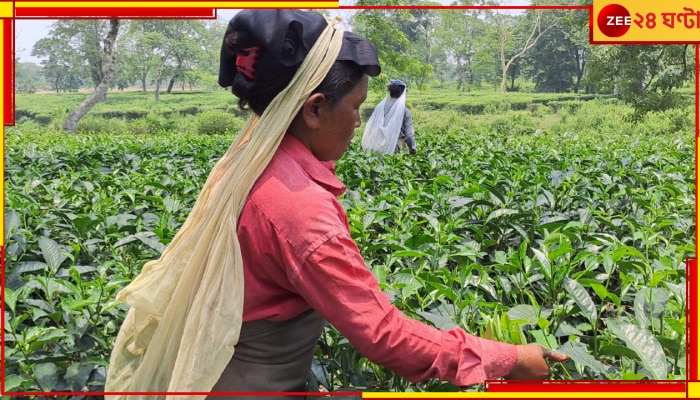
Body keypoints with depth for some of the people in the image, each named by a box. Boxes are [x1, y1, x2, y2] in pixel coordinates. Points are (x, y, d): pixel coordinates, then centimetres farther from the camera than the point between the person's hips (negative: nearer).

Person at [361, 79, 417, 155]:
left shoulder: (380, 107, 2)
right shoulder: (405, 111, -6)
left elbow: (369, 128, 6)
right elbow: (409, 133, -4)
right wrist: (413, 149, 7)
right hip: (394, 150, -3)